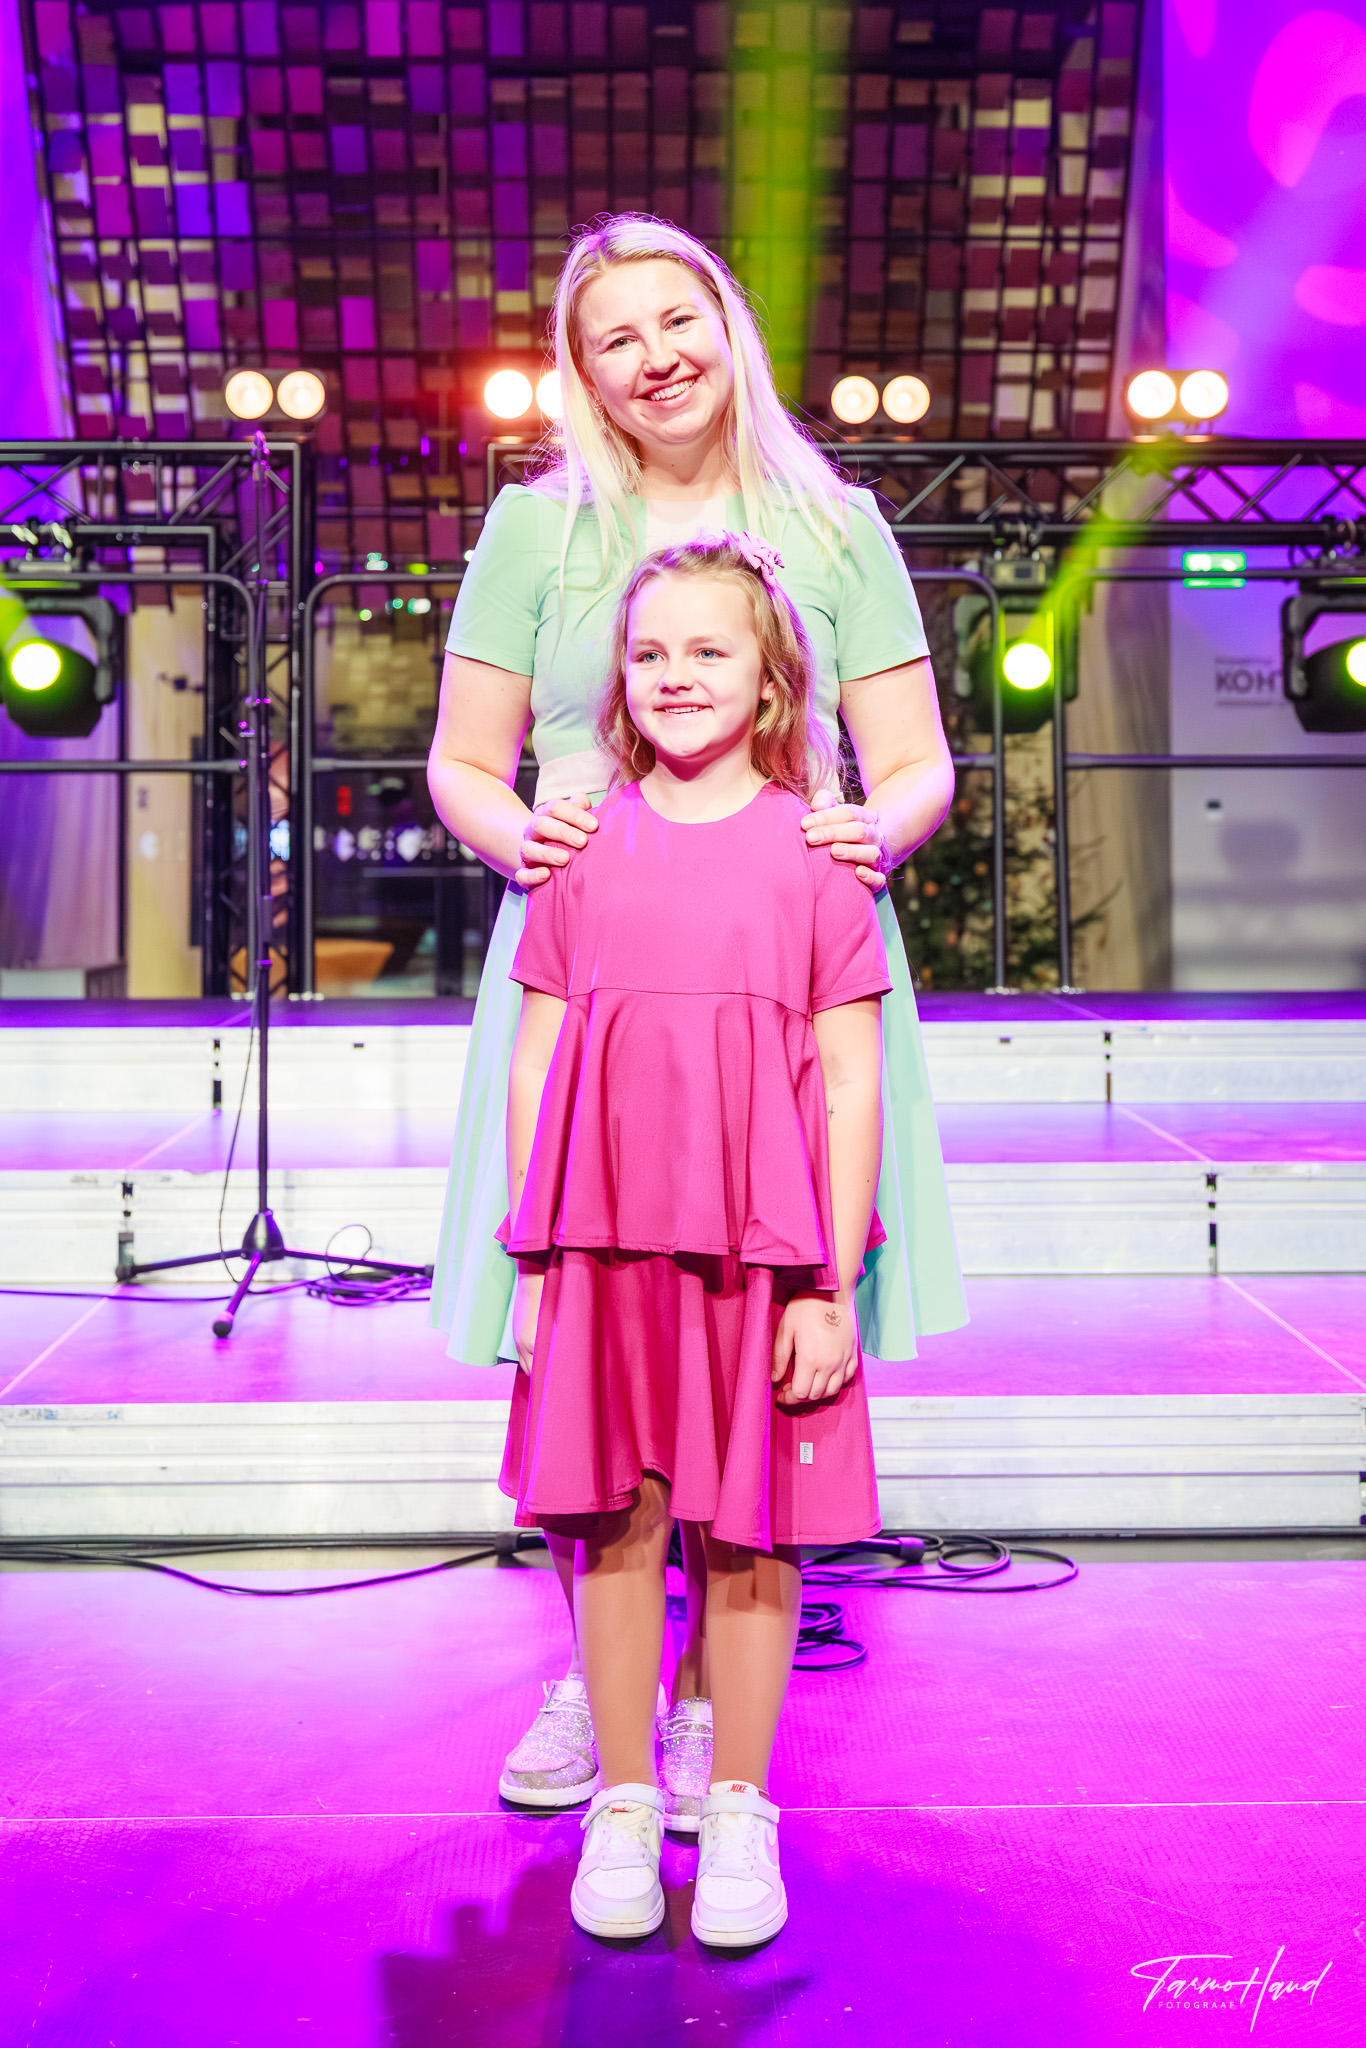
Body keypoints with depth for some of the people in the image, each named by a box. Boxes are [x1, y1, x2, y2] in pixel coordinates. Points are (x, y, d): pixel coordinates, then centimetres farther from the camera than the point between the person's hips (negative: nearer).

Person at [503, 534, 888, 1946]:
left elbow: (849, 1082, -1)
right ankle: (622, 1805, 23)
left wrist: (831, 1282, -5)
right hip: (607, 1242, 2)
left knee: (751, 1529, 6)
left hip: (762, 1247, -2)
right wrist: (532, 1261, 5)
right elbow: (536, 1063, 8)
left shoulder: (813, 849, 0)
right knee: (616, 1521, 7)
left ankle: (738, 1811, 23)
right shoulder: (582, 849, 7)